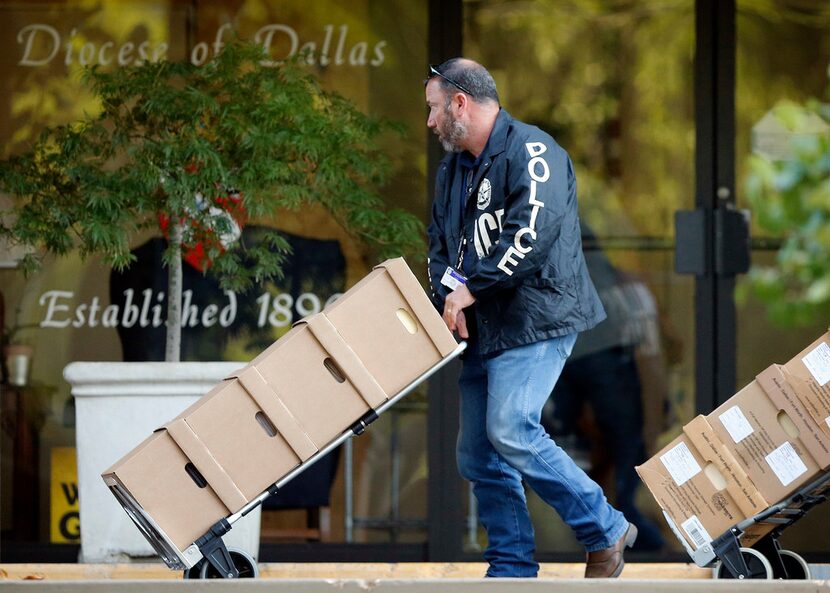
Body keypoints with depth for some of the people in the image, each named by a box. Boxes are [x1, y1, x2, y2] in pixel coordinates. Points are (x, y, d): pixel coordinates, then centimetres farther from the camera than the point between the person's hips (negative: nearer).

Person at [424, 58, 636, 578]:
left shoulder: (530, 151, -10)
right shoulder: (454, 168, 19)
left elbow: (531, 233, -23)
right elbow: (441, 245, 22)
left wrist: (470, 287, -17)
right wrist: (448, 299, 2)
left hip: (534, 320, -9)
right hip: (483, 329, 9)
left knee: (511, 430, -22)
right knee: (479, 455, 6)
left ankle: (606, 530, -10)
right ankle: (512, 567, 12)